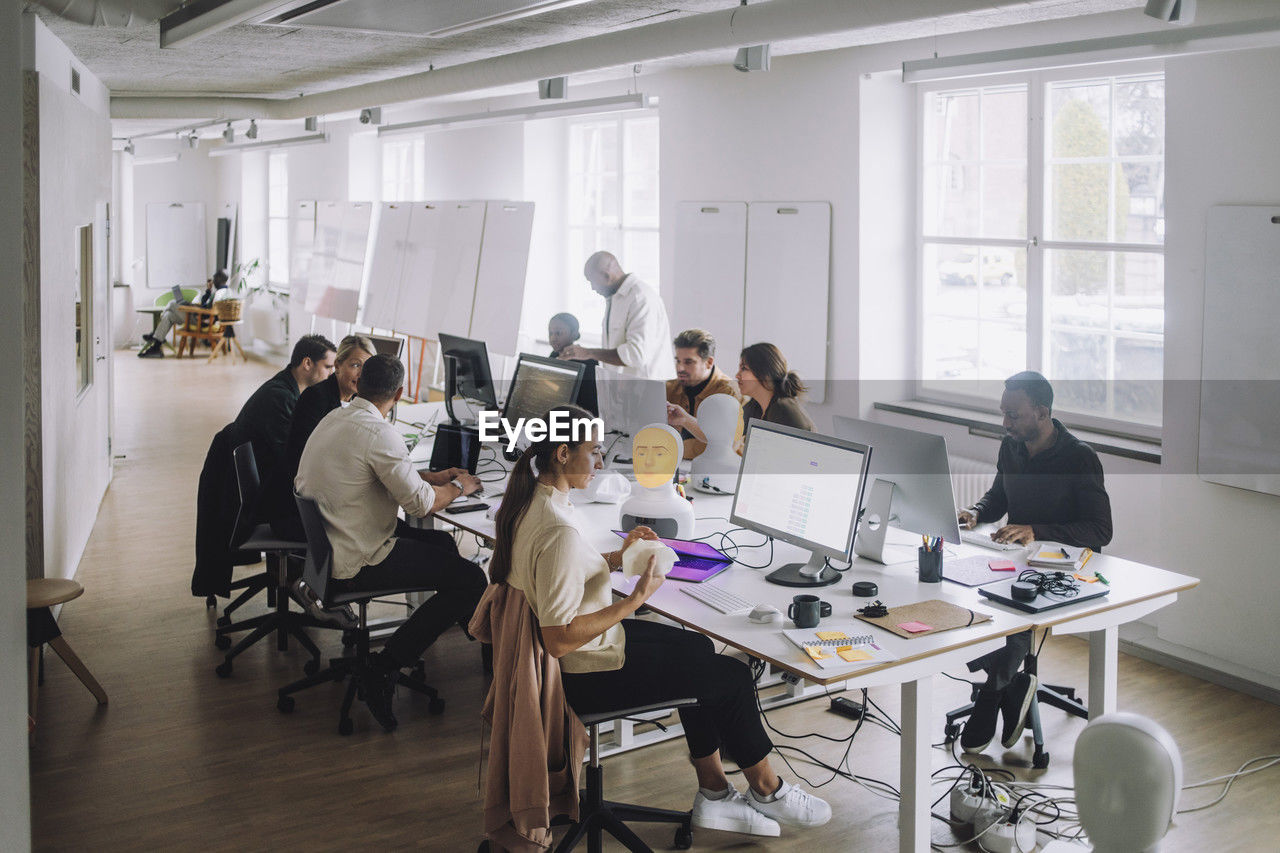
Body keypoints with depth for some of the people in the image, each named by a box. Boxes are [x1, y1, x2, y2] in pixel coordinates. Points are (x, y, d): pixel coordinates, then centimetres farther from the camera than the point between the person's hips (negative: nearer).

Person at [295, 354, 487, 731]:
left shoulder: (334, 418, 9)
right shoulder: (378, 433, -21)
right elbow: (420, 504, -20)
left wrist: (432, 476, 20)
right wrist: (458, 487, -1)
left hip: (323, 544, 10)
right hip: (353, 564, -10)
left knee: (443, 543, 23)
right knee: (471, 579, -10)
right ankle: (385, 668, -8)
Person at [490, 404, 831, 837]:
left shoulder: (526, 503, -1)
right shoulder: (560, 531, -32)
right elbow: (560, 640, -32)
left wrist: (617, 557, 7)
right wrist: (635, 600, -28)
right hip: (584, 675, -10)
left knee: (697, 647, 22)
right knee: (733, 675, 4)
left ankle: (713, 793, 26)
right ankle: (768, 792, 27)